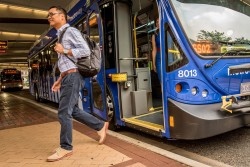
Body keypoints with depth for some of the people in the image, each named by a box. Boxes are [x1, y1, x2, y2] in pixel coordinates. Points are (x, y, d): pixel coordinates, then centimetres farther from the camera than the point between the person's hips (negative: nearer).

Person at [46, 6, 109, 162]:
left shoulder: (71, 31, -4)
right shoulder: (61, 35, 23)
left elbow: (86, 51, -16)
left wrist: (64, 51, -12)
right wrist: (59, 80, 19)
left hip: (73, 77, -10)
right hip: (67, 77, 10)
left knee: (64, 113, -6)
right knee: (73, 110, 13)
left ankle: (66, 148, 7)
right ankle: (101, 126, 26)